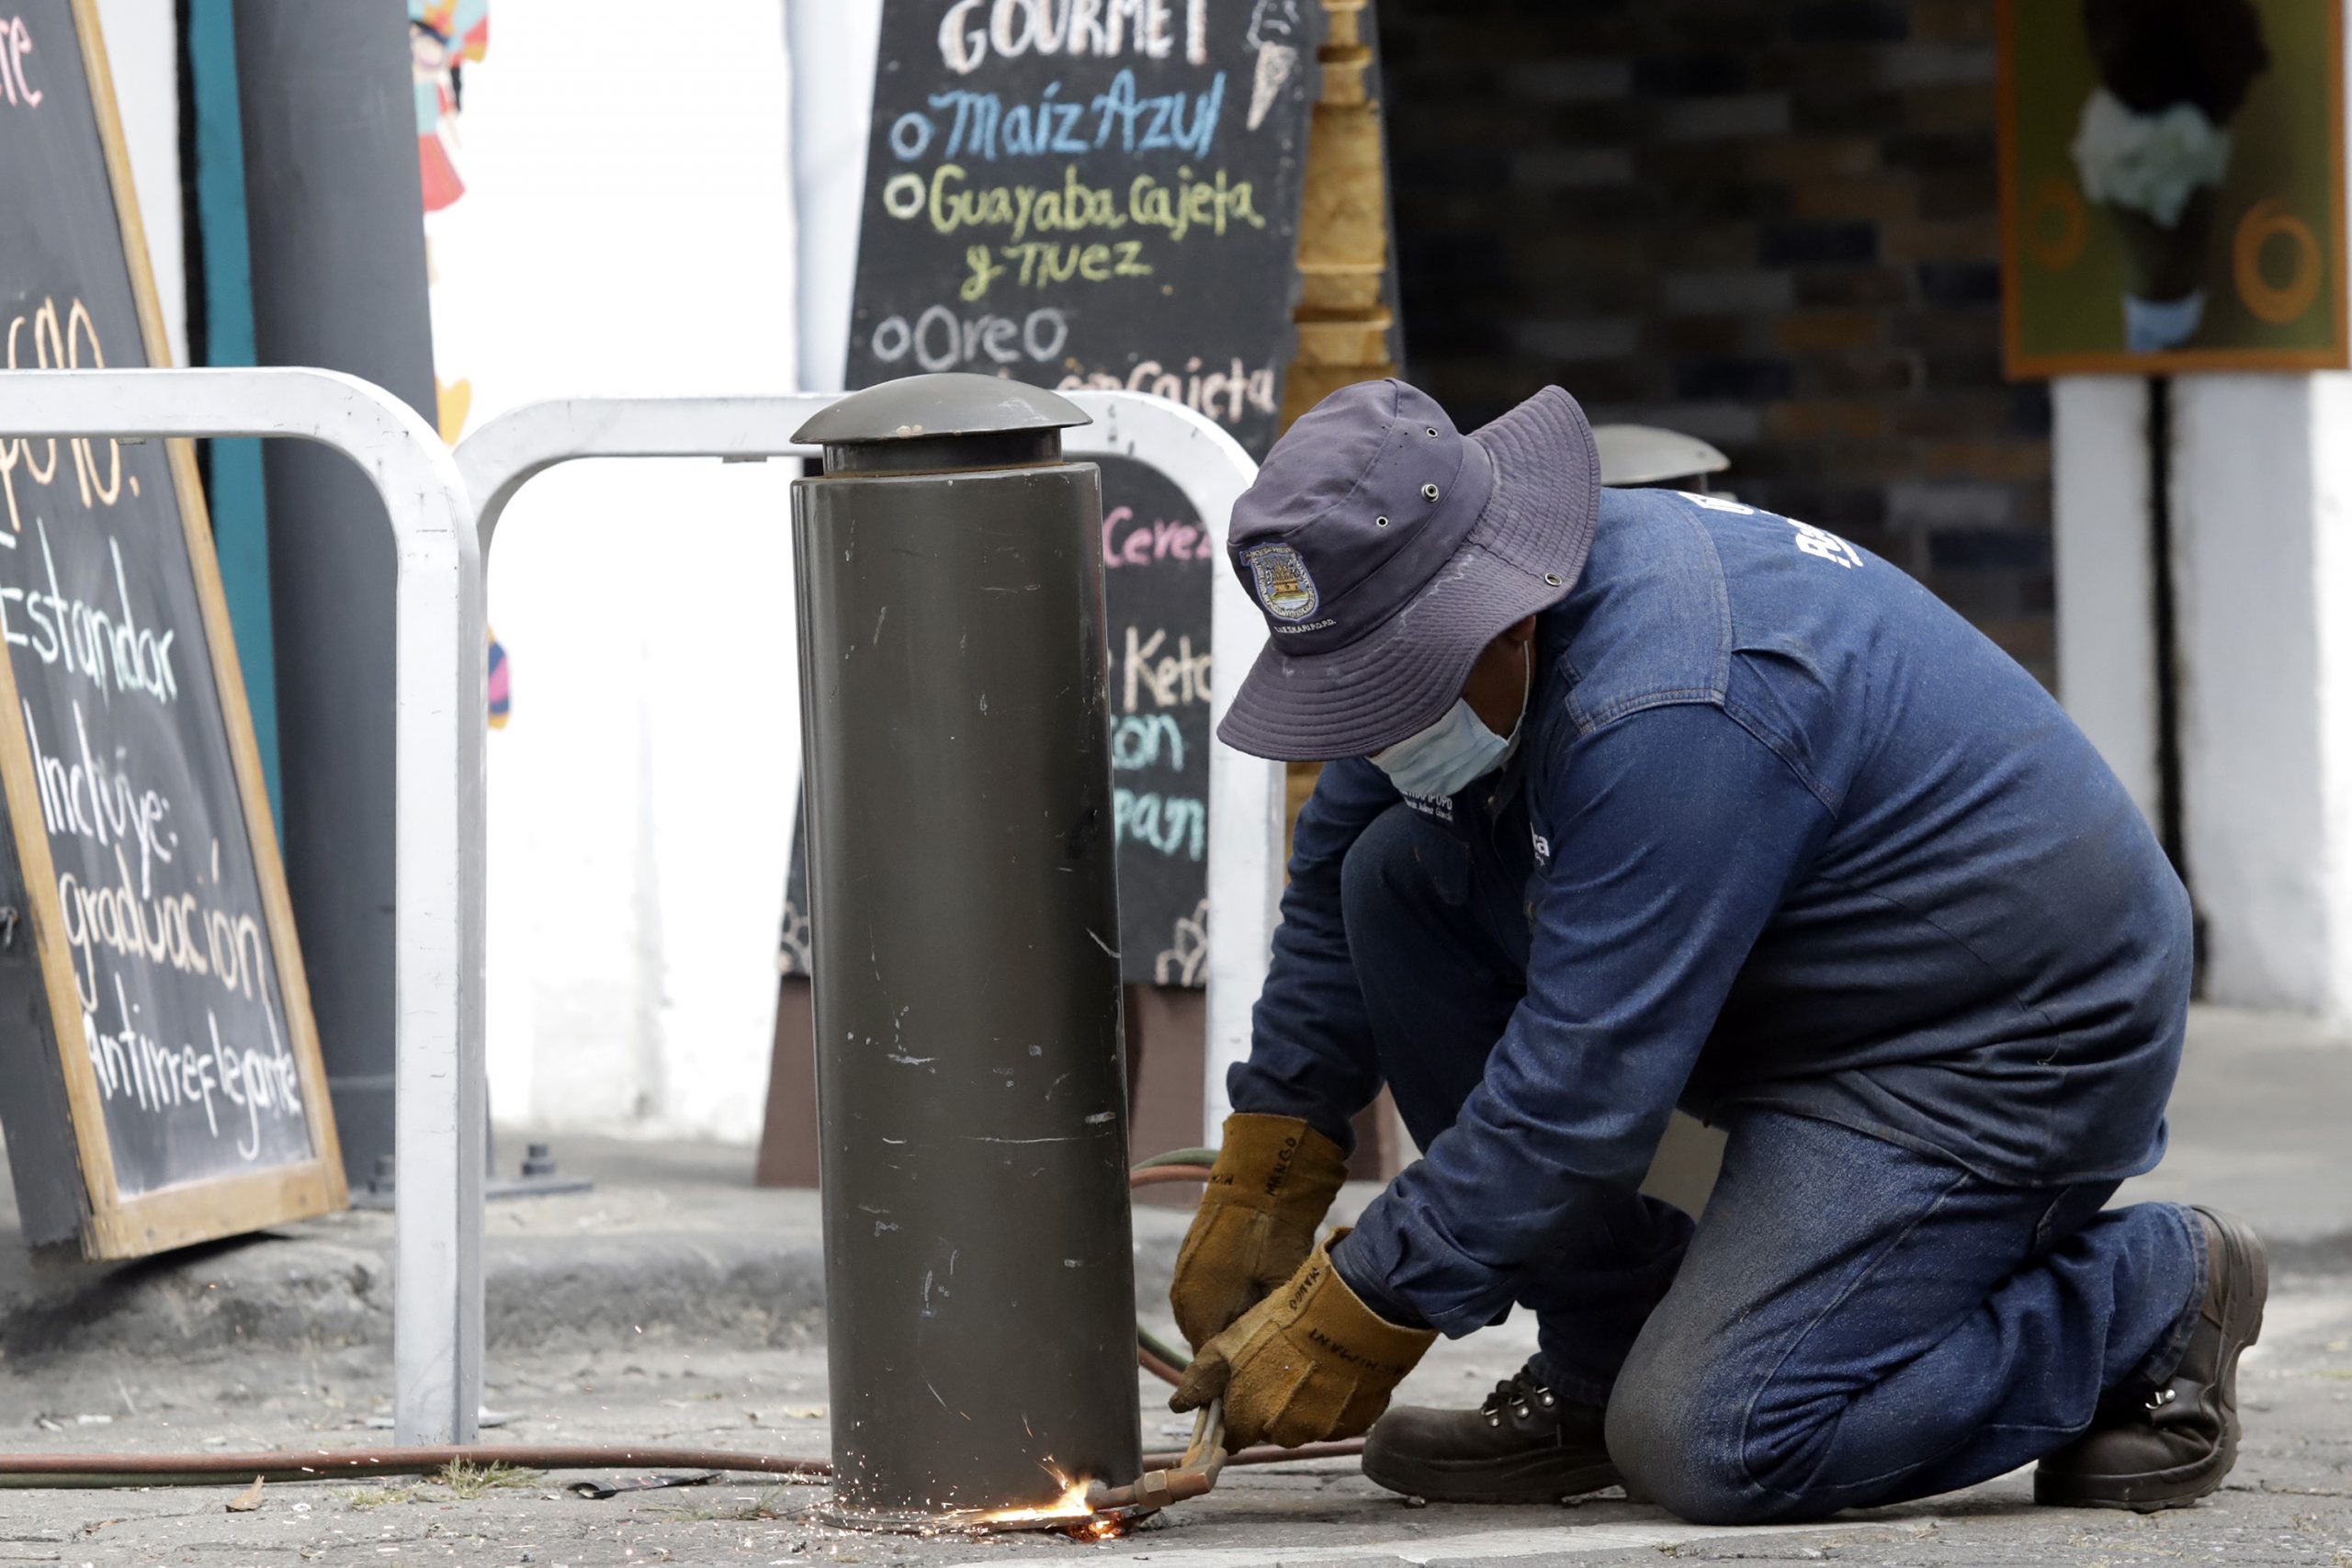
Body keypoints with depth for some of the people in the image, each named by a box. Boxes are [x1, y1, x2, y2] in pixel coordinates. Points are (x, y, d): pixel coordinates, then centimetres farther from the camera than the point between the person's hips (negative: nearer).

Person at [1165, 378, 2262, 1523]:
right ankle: (1596, 1371, 3)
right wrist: (1257, 1193, 8)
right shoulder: (1457, 631, -4)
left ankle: (2144, 1297, -2)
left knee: (1707, 1448, -22)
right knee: (1397, 874, -4)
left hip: (2015, 1039, -10)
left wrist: (1359, 1316, -23)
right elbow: (1331, 886, 12)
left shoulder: (1671, 715, -32)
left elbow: (1582, 1080, -30)